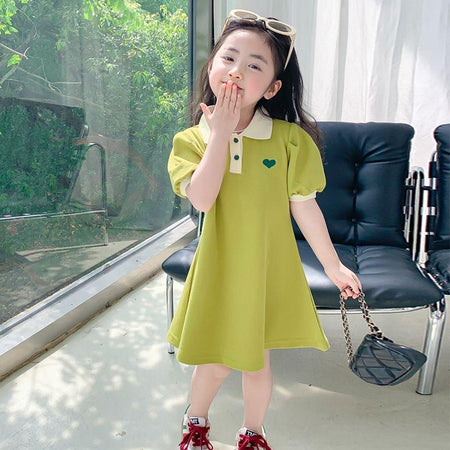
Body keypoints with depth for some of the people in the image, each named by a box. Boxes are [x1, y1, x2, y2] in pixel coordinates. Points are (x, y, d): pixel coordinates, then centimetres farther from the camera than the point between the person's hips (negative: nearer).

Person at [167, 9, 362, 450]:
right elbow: (202, 199, -22)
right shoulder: (191, 140, -6)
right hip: (218, 271, 0)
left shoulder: (290, 139, -10)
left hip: (269, 272, 0)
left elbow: (304, 207, -2)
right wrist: (222, 133, -21)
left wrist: (333, 266, 4)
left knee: (256, 362, 15)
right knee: (213, 361, 14)